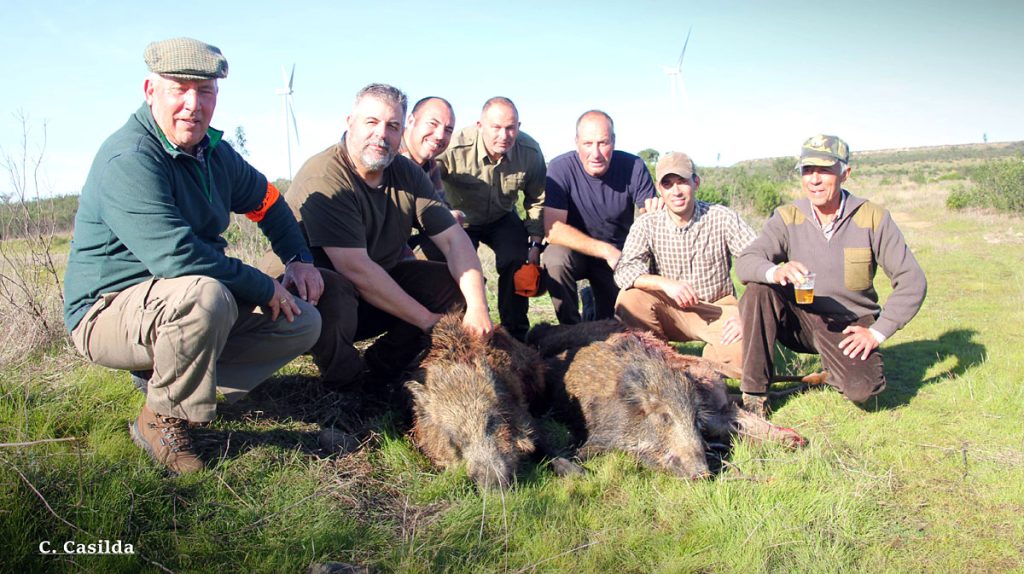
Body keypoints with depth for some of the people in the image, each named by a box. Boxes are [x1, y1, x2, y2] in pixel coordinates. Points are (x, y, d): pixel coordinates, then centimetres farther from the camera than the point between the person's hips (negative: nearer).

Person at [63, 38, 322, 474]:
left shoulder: (212, 151, 5)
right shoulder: (129, 159, -22)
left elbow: (265, 200, 22)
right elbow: (175, 255, -33)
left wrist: (298, 258, 7)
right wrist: (265, 288, -24)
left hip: (188, 305, 8)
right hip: (109, 310, -8)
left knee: (303, 322, 0)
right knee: (204, 295, -40)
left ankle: (163, 372, 4)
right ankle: (161, 419, -14)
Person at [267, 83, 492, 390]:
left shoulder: (407, 174, 0)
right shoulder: (324, 178, -23)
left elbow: (454, 238, -6)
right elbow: (355, 268, -29)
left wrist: (477, 307, -22)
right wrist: (427, 320, -25)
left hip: (378, 288, 7)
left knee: (456, 283, -8)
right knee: (333, 291, -39)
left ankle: (378, 371, -1)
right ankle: (344, 383, -9)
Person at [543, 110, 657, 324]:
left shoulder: (633, 167, -15)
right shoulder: (560, 168, -21)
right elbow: (553, 229, -27)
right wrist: (605, 250, -30)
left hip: (619, 252, 2)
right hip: (575, 249, -1)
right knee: (555, 258, -34)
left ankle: (593, 300, 26)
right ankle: (570, 329, -10)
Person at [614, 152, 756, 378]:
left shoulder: (723, 218, -9)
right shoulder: (647, 224, -6)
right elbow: (623, 270, -20)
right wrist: (665, 283, -36)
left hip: (718, 310, -1)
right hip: (671, 312, 2)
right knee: (630, 298, -27)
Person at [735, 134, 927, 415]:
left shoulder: (873, 218, -7)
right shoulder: (787, 217, -5)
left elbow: (912, 281, -7)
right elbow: (745, 263, -18)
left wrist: (878, 332, -13)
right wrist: (776, 271, -41)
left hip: (849, 327, -1)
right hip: (799, 321, 1)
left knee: (862, 388, -28)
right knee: (758, 290, -27)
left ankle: (838, 369, 12)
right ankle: (754, 392, -18)